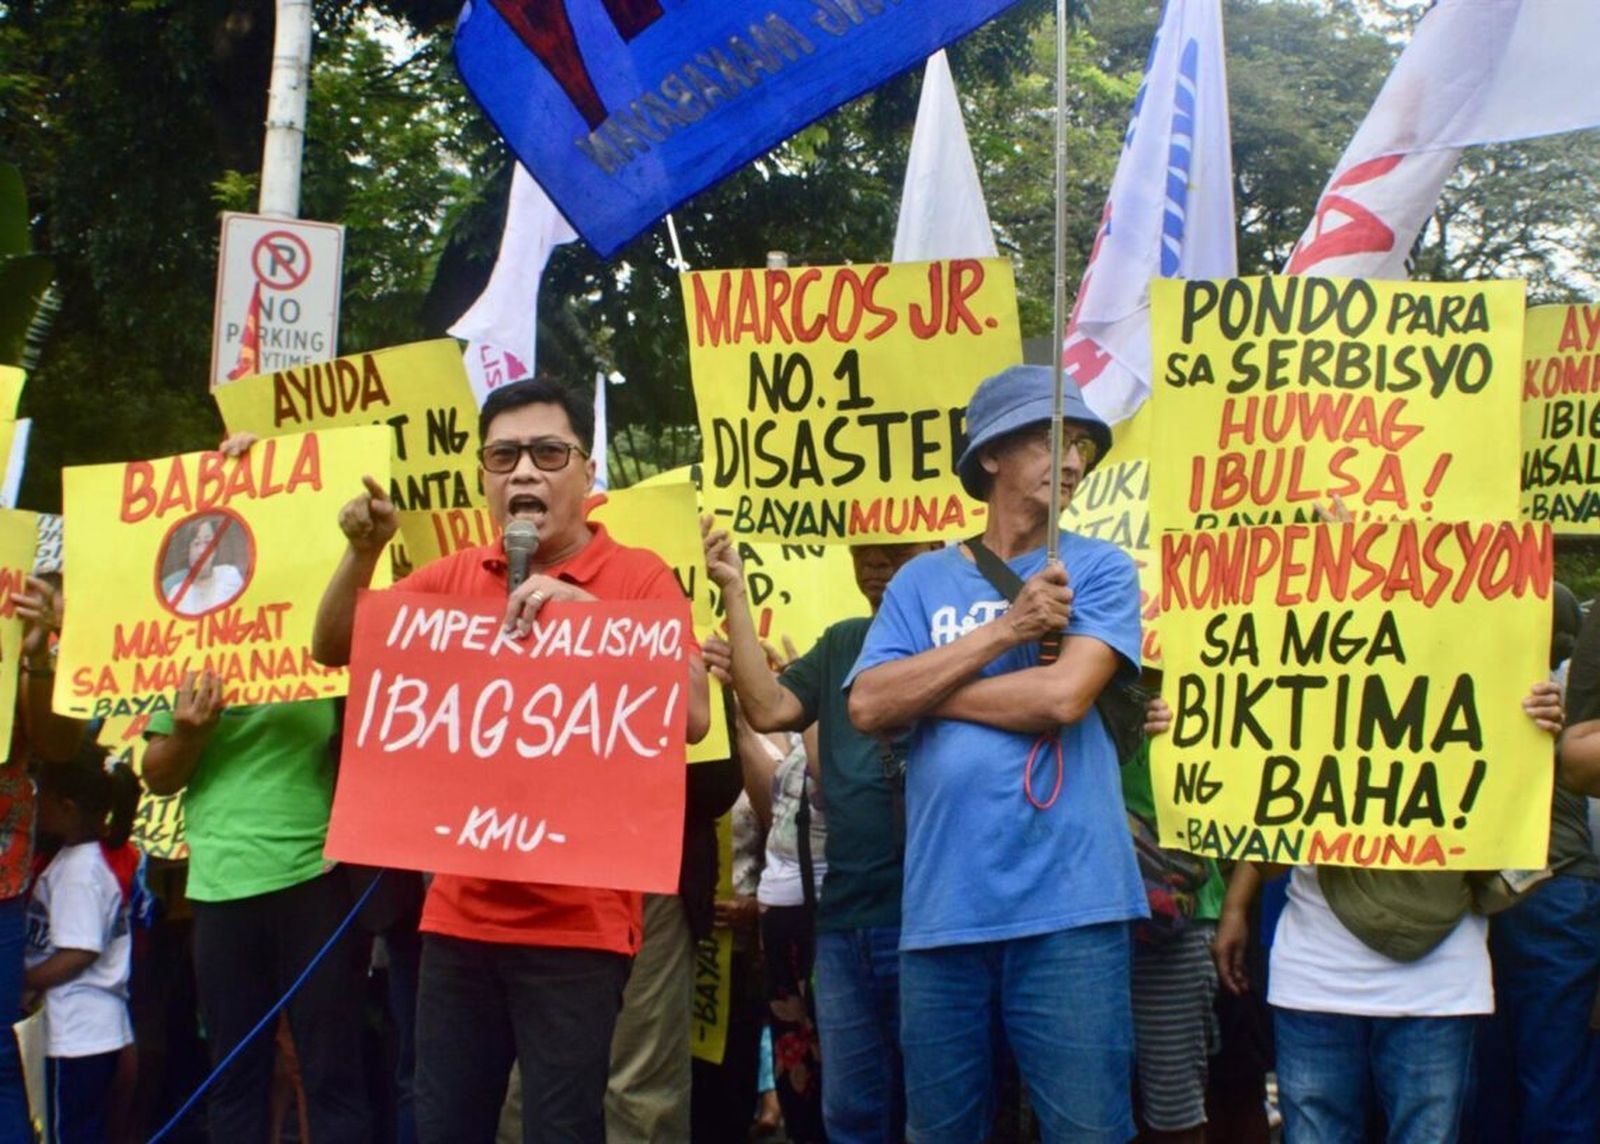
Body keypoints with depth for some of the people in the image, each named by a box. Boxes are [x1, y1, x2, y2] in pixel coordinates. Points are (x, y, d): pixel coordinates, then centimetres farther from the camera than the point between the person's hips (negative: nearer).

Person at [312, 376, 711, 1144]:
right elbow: (332, 649, 12)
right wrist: (364, 551, -5)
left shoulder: (638, 577, -5)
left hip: (576, 921, -5)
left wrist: (593, 614, -26)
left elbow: (692, 716, -15)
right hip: (459, 913, 5)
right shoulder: (455, 577, 10)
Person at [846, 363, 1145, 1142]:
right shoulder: (921, 581, 12)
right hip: (940, 908, 3)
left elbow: (1062, 695, -11)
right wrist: (1005, 630, -8)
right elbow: (868, 705, -2)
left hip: (1067, 905, -3)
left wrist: (919, 690, -1)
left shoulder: (1099, 569, 4)